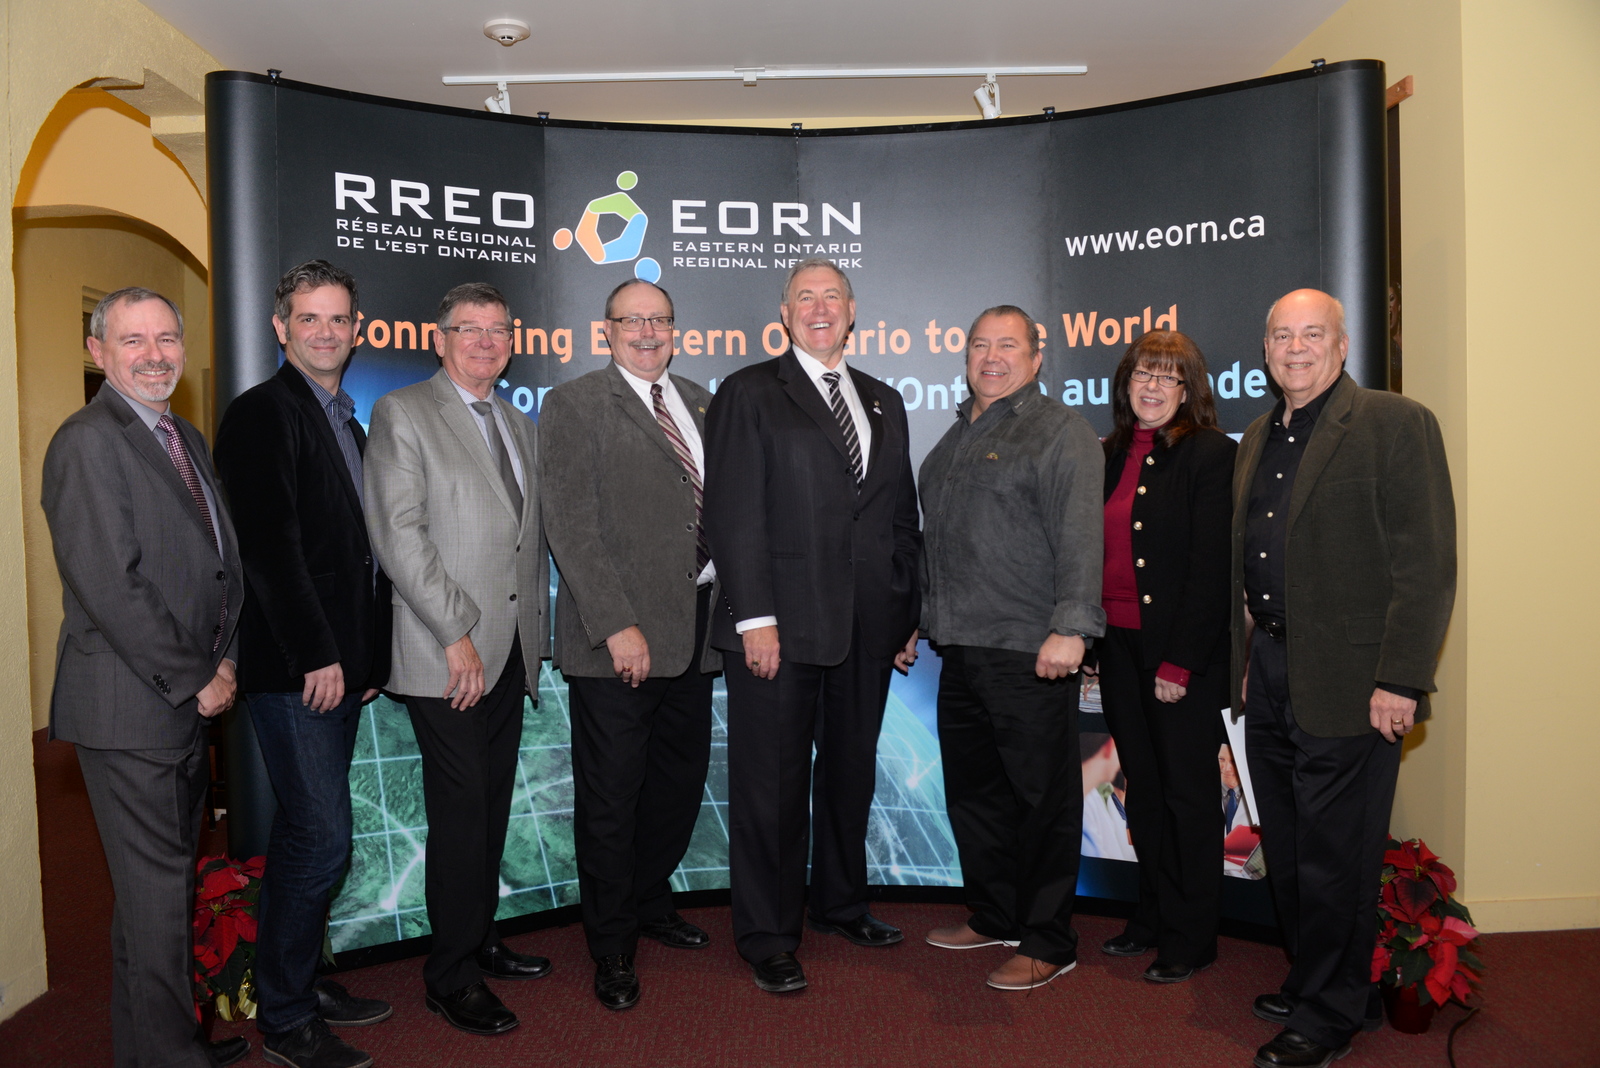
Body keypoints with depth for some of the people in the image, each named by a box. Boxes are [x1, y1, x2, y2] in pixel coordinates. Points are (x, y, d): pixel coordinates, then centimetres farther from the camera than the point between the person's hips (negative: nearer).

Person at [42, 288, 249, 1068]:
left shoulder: (186, 438, 15)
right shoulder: (87, 442, -13)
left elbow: (220, 561, 16)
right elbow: (111, 587, -20)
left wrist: (225, 659, 3)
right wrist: (194, 681, -14)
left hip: (187, 702, 9)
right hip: (130, 709, -8)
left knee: (165, 881, 18)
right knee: (155, 891, 2)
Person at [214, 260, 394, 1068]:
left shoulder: (346, 422, 18)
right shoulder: (262, 413, -8)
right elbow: (268, 544, -16)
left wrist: (370, 655, 15)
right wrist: (316, 656, -17)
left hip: (338, 664, 8)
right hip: (293, 668, -8)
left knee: (308, 835, 16)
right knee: (321, 838, -6)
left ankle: (303, 982, 28)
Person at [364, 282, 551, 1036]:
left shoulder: (520, 425, 17)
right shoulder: (402, 413, -3)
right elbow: (399, 534, -12)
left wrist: (536, 638, 14)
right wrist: (457, 634, -16)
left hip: (511, 653, 6)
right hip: (448, 654, -6)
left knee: (493, 804, 13)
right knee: (462, 810, -3)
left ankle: (480, 940, 28)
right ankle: (451, 976, 11)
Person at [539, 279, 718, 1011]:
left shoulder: (697, 401, 14)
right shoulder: (574, 404, -5)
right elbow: (571, 528, -12)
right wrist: (617, 626, -18)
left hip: (694, 626, 6)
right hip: (619, 638, -6)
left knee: (681, 780, 18)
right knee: (611, 799, 6)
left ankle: (651, 904, 40)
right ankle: (612, 949, 23)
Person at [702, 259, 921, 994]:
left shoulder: (884, 402, 16)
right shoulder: (748, 395, -1)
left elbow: (902, 513, 16)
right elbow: (734, 515, -8)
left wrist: (907, 611, 9)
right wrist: (755, 618, -15)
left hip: (867, 629, 6)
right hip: (781, 626, -5)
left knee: (851, 772, 17)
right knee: (772, 785, 3)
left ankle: (841, 903, 36)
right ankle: (767, 937, 18)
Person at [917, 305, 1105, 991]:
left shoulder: (1061, 432, -5)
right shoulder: (957, 437, 19)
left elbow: (1078, 536, -16)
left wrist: (1070, 627, -25)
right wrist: (921, 619, 22)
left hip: (1030, 651, -8)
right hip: (961, 648, 8)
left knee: (1042, 797, 2)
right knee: (972, 791, 16)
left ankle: (1048, 943, 15)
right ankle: (993, 917, 33)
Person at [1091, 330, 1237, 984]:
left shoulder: (1210, 453, -8)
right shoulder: (1110, 455, 11)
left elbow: (1211, 567, -13)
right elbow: (1093, 551, 11)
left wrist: (1180, 662, -17)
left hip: (1184, 653, -6)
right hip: (1118, 646, 6)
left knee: (1188, 792, 5)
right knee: (1143, 788, 15)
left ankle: (1191, 936, 20)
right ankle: (1153, 916, 30)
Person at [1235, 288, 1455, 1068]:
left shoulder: (1396, 424, -8)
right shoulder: (1256, 439, 14)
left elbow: (1426, 565, -14)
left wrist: (1400, 682, -18)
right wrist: (1245, 659, 11)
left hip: (1347, 682, -7)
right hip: (1268, 674, 7)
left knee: (1334, 858, 3)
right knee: (1286, 850, 18)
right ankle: (1308, 981, 35)